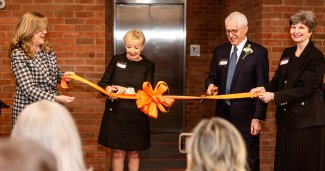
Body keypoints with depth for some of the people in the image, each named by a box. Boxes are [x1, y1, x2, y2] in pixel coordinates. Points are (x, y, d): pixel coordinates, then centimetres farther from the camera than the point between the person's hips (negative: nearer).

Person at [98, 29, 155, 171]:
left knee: (134, 153, 11)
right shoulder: (116, 60, 5)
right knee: (117, 153, 5)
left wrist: (127, 90, -19)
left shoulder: (148, 66, 3)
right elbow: (103, 82, 4)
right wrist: (108, 88, -18)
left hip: (136, 115, 0)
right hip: (115, 113, 0)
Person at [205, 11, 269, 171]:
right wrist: (211, 85, -9)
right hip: (223, 113, 5)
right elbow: (212, 76, 16)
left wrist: (258, 117, -12)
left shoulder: (258, 52, -5)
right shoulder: (219, 50, 10)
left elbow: (262, 87, -7)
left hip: (245, 115, -4)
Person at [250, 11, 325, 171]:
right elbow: (278, 80, 14)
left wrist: (274, 96, -22)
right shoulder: (287, 53, 10)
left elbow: (305, 88, -18)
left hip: (307, 120, -7)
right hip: (286, 117, 7)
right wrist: (265, 88, -7)